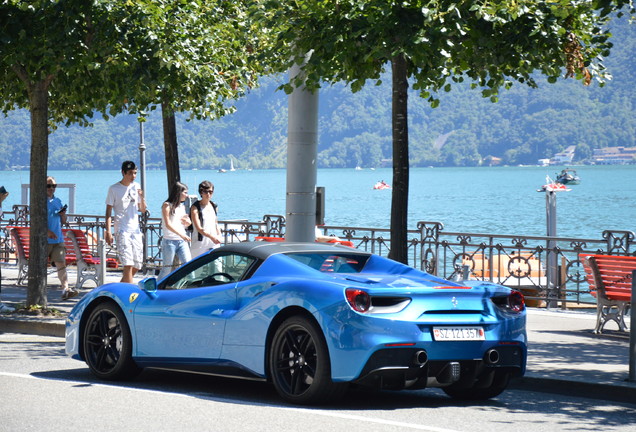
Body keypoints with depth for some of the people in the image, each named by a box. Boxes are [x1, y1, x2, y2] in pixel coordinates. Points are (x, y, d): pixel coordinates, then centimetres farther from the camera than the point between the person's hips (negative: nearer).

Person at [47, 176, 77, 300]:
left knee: (61, 263, -7)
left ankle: (66, 289, -15)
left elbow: (63, 221, 22)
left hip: (58, 239, 4)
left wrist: (63, 215, -1)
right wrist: (46, 231, -20)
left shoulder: (58, 201, 16)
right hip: (43, 239, -4)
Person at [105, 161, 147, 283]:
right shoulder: (114, 189, -3)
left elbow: (142, 210, 15)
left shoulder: (136, 187, 11)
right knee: (128, 264, -15)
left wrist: (142, 197, -4)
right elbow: (108, 212, -4)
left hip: (135, 230, 6)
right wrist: (108, 232, -12)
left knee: (137, 265, 7)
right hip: (122, 230, -6)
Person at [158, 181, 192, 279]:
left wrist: (186, 221, 2)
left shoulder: (182, 206, 16)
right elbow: (168, 224, -14)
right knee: (167, 268, -1)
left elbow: (188, 224, 27)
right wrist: (181, 234, -23)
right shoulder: (167, 205, -4)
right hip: (170, 241, -6)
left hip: (182, 241, 6)